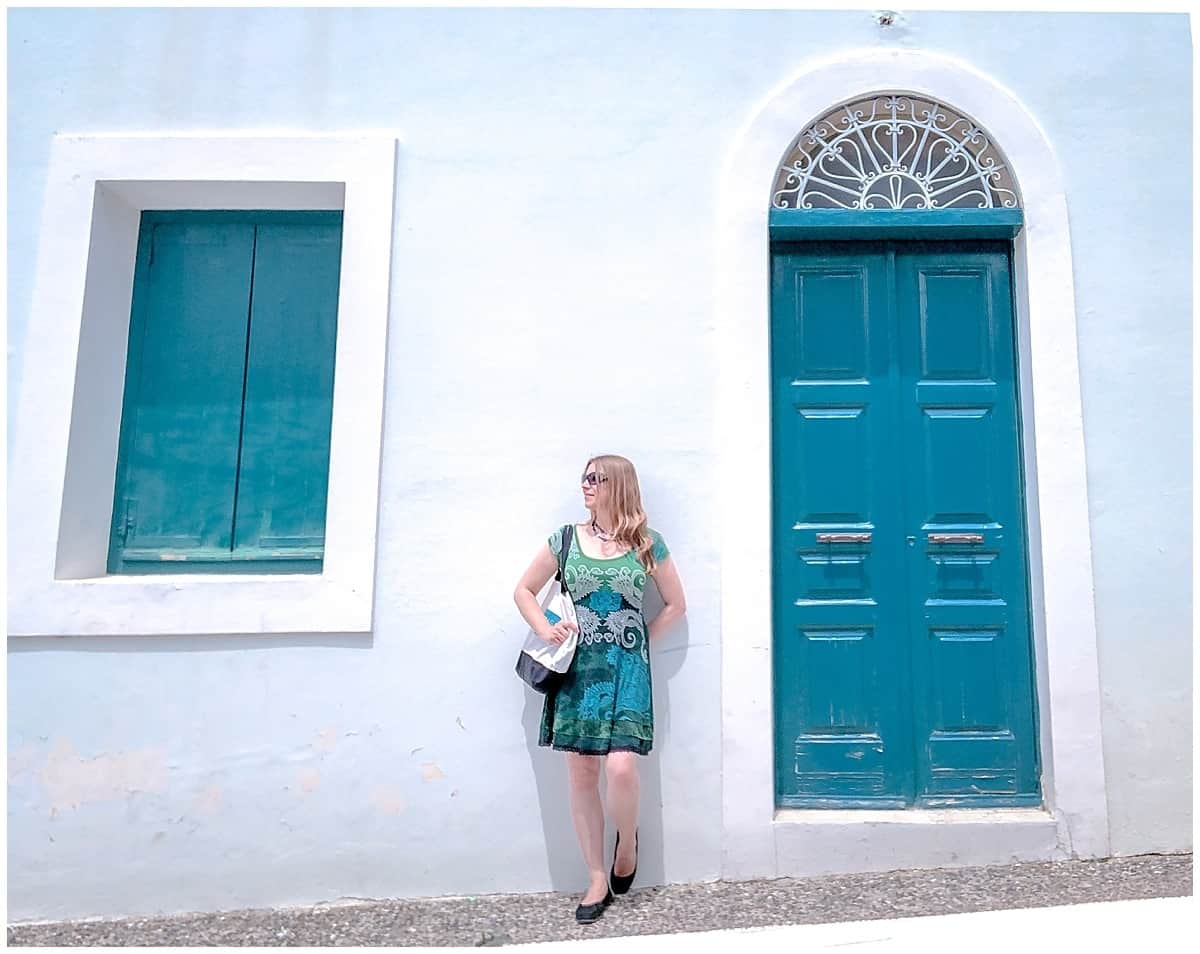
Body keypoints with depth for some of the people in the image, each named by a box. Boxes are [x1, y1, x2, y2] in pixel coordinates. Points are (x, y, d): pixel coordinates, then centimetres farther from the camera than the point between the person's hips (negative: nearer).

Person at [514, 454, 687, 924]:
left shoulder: (647, 544, 1)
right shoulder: (566, 539, 4)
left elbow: (675, 605, 10)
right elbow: (524, 591, 12)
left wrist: (639, 639, 2)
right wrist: (545, 630, -3)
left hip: (626, 671, -2)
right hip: (577, 669, 2)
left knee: (621, 767, -15)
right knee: (581, 774, 4)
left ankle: (627, 842, 19)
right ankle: (598, 880, 20)